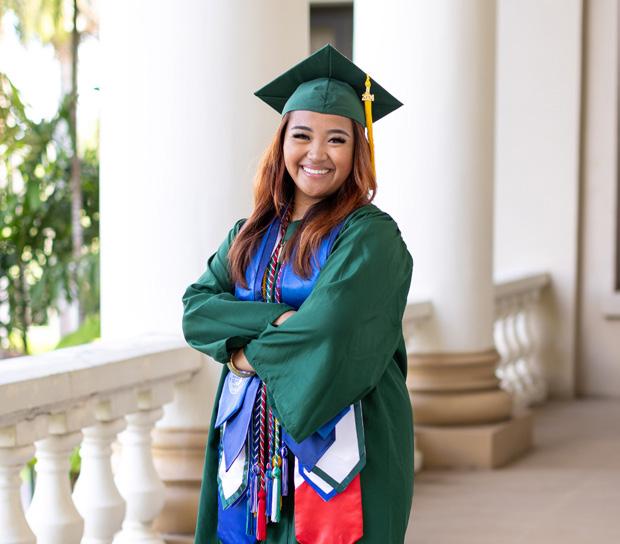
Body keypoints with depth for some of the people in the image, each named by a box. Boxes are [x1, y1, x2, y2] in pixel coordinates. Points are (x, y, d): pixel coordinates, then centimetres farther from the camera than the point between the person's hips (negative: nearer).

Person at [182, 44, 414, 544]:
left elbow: (330, 333, -20)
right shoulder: (253, 234, 10)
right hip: (253, 443, 5)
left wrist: (251, 353, -6)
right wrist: (279, 320, -15)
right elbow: (196, 309, 0)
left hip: (333, 442, -5)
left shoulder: (371, 236, -9)